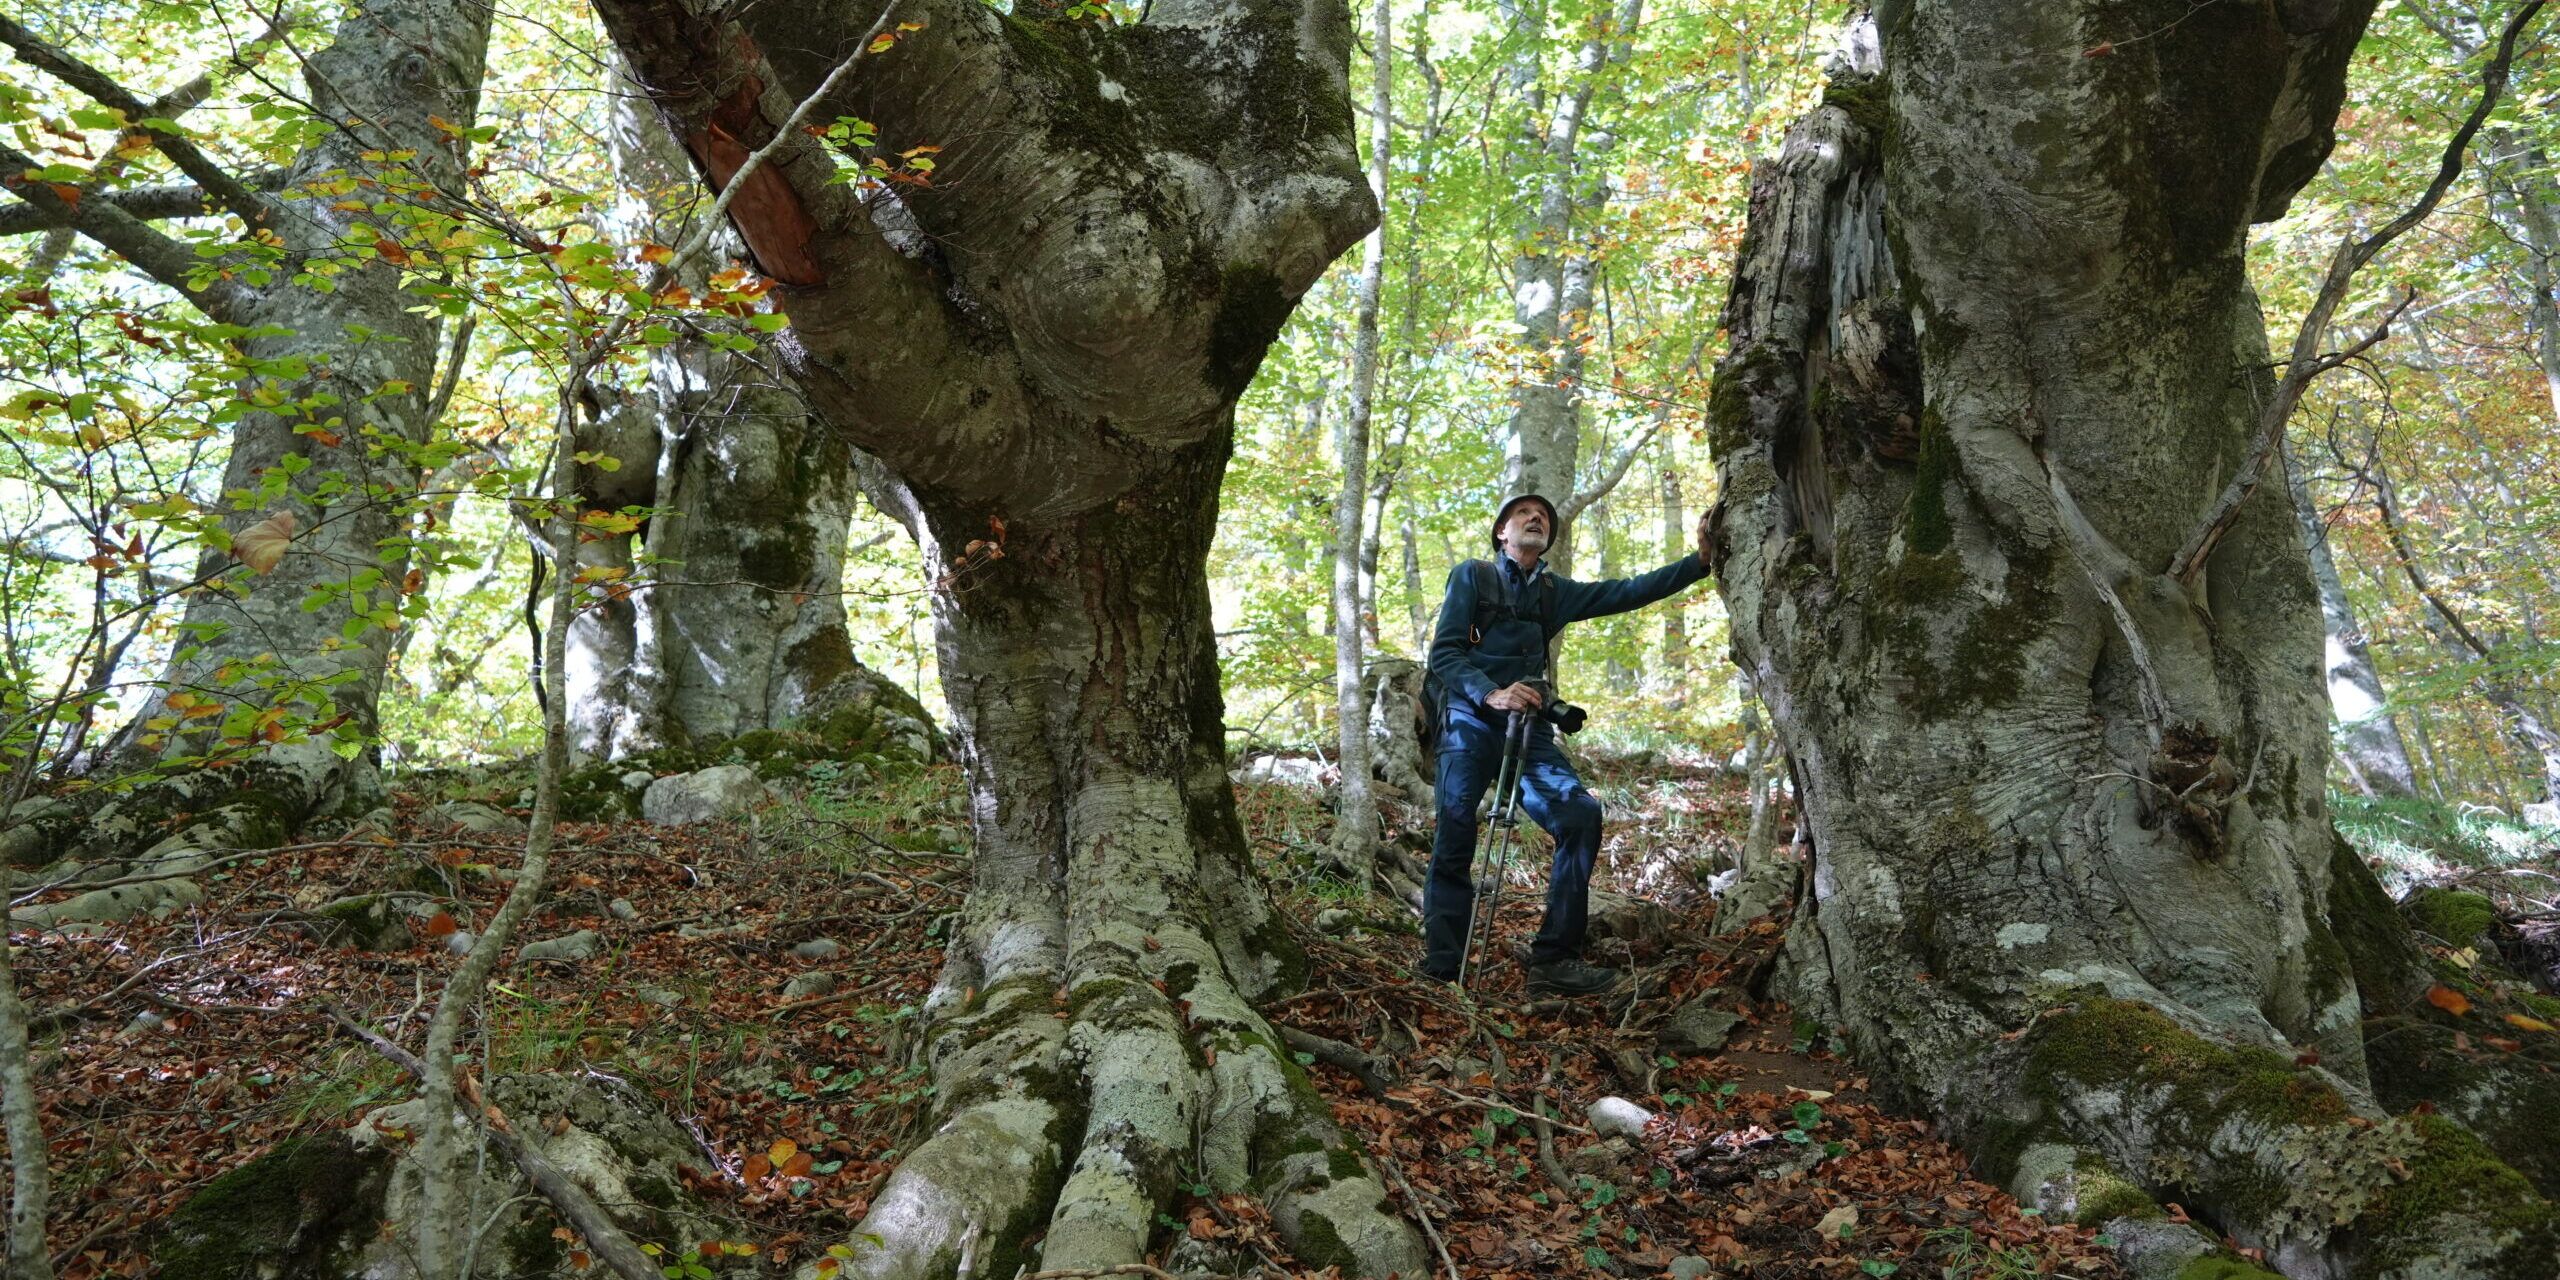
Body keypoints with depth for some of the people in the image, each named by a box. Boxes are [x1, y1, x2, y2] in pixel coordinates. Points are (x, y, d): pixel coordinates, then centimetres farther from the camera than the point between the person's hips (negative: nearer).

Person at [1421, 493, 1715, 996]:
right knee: (1454, 840, -12)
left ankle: (1553, 960, -10)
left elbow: (1629, 592, 10)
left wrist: (1699, 560, 1)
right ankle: (1440, 973, -5)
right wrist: (1491, 694, -20)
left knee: (1580, 816, -15)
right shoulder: (1472, 576, 5)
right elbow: (1443, 652, -4)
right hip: (1471, 724, -4)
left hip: (1528, 728, 4)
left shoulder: (1555, 592, 17)